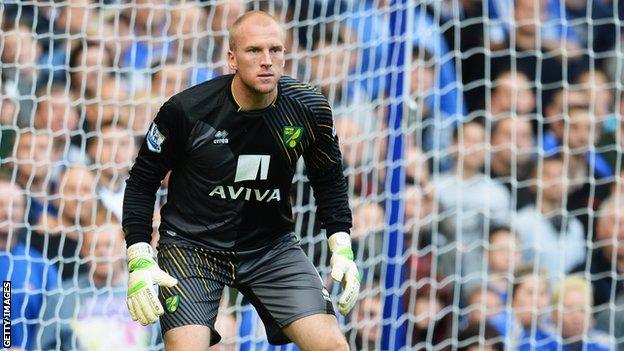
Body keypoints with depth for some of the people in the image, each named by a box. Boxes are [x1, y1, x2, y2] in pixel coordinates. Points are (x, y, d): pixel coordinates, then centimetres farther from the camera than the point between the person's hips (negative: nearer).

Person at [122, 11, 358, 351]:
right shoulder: (186, 111, -18)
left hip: (271, 246, 3)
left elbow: (328, 178, 9)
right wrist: (139, 260, -13)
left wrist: (342, 248, -1)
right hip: (191, 245, -3)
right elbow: (142, 182, -4)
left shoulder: (309, 108, -10)